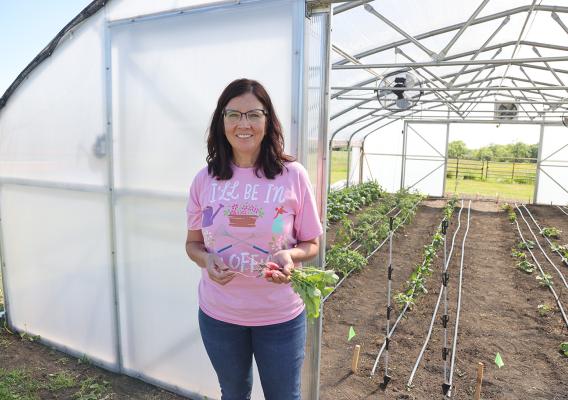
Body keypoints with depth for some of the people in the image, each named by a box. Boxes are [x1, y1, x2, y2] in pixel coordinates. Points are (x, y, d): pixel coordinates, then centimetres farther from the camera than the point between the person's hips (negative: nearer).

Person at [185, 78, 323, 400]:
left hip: (280, 316, -2)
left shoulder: (293, 175, -12)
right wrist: (206, 260, -17)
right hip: (218, 315, 2)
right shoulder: (205, 180, -6)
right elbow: (193, 243, 4)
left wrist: (289, 255, -25)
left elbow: (312, 244, -4)